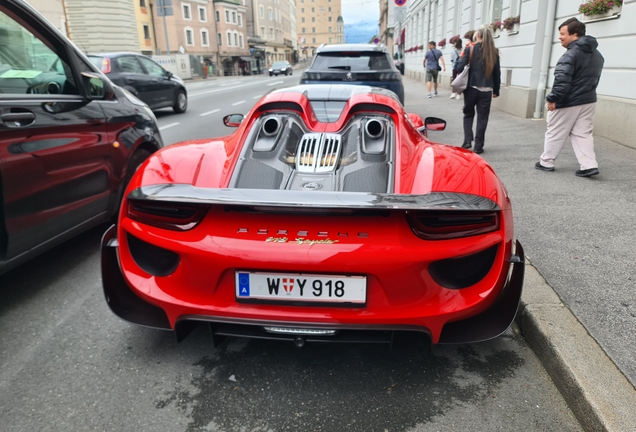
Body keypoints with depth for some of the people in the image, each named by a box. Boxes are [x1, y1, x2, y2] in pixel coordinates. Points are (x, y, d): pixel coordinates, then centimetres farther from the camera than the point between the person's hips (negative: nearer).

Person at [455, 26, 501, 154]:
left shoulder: (470, 49, -3)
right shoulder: (494, 52, 5)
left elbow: (460, 67, -10)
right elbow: (497, 73, 8)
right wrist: (496, 90, 17)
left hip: (471, 88, -1)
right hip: (486, 90, 1)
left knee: (468, 115, 16)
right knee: (482, 118, 7)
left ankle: (467, 141, 3)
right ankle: (478, 146, 8)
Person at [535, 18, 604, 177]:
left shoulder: (571, 54, -18)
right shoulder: (597, 55, 14)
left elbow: (562, 80, -27)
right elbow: (594, 78, 20)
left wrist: (553, 98, -22)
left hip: (568, 103, -8)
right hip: (588, 101, 8)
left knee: (555, 133, 7)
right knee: (583, 134, 9)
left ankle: (546, 162, 17)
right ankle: (589, 165, 0)